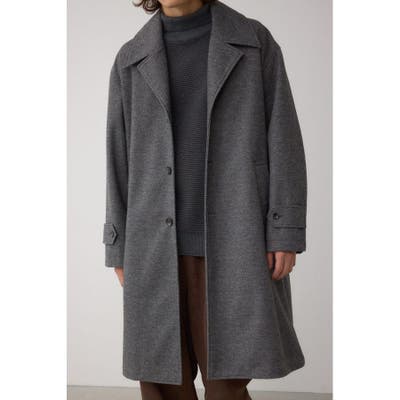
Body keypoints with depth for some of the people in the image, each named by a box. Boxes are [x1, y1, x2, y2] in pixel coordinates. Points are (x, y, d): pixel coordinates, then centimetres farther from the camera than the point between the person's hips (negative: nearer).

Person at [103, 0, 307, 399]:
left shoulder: (255, 41, 3)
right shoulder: (131, 60, 9)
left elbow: (283, 138, -2)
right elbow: (121, 156, 9)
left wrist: (286, 233, -9)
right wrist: (120, 250, 5)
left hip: (233, 235, -2)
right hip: (158, 242, 3)